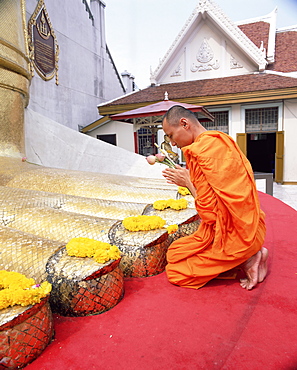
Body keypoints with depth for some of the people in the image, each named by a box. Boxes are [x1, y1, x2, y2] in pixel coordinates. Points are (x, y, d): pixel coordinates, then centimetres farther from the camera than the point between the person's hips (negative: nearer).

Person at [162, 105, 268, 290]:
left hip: (232, 233, -9)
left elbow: (210, 212, -21)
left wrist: (188, 182, -8)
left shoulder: (203, 149, -22)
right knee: (176, 251, 21)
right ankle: (250, 255, 11)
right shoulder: (219, 140, 8)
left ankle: (245, 261, 1)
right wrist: (189, 179, 6)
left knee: (175, 270, 1)